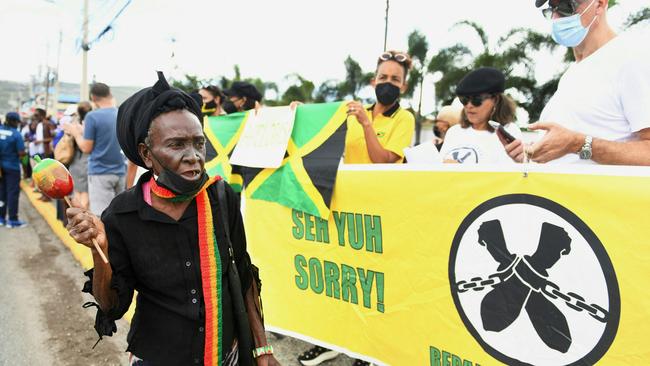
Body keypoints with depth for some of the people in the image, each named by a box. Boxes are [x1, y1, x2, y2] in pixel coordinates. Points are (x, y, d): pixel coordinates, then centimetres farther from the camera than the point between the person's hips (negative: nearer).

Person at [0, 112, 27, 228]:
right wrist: (24, 152, 2)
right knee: (13, 193, 1)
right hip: (12, 167, -6)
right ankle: (12, 220, 3)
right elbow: (21, 153, -18)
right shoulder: (16, 134, -17)